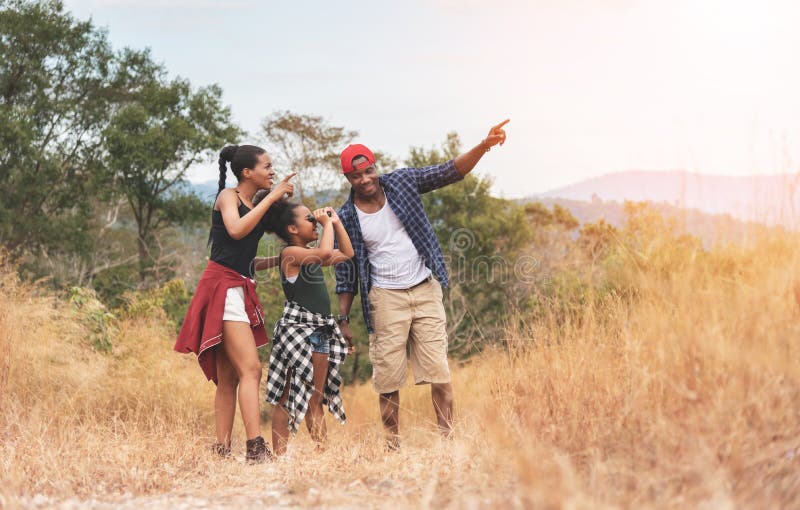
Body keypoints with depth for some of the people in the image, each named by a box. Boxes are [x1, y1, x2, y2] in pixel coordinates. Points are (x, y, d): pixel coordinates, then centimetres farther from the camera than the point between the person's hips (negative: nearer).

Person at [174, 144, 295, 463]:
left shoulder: (253, 206, 20)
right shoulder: (227, 197, -2)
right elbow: (236, 230, -23)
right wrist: (271, 197, -17)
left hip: (240, 291, 9)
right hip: (222, 287, -9)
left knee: (228, 379, 5)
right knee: (250, 369, -19)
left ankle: (222, 450, 5)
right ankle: (255, 448, -26)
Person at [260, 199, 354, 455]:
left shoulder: (311, 254, 16)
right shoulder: (290, 253, -11)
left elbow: (346, 254, 24)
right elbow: (325, 253, -26)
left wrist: (336, 222, 17)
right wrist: (326, 224, -11)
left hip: (320, 330, 9)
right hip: (297, 326, -9)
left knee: (316, 399, 7)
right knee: (288, 396, -6)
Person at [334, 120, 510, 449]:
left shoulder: (401, 182, 0)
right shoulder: (347, 218, -2)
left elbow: (451, 172, -4)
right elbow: (345, 273, 4)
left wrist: (485, 146, -19)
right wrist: (343, 319, 0)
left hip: (426, 290, 1)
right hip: (386, 298, -1)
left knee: (438, 370, -2)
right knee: (388, 376, -1)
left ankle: (449, 437, 2)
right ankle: (393, 444, 9)